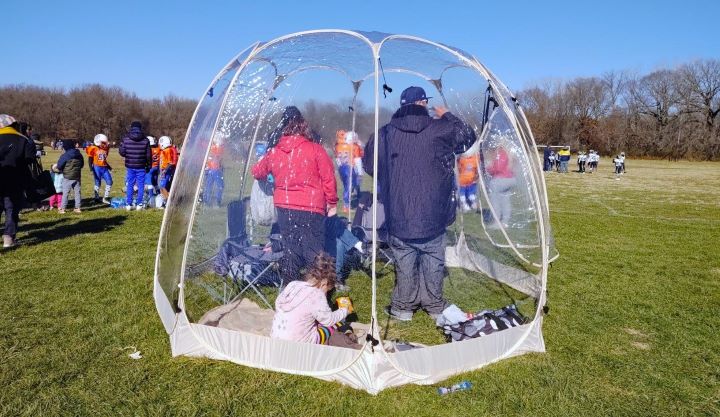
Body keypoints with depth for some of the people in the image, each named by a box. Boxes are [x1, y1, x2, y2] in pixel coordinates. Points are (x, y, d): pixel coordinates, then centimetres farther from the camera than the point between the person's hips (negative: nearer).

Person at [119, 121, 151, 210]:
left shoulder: (126, 139, -4)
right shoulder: (145, 140, -6)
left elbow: (122, 153, -2)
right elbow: (149, 155, -2)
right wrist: (148, 166, 10)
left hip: (130, 166, 1)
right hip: (141, 167, -1)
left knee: (129, 185, 11)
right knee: (140, 185, 6)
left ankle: (128, 204, 12)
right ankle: (139, 204, 7)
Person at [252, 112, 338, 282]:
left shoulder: (274, 152, 6)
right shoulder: (316, 149, -7)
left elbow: (257, 172, 21)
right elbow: (328, 178, -7)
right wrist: (332, 202, 3)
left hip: (284, 209, 4)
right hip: (311, 209, -4)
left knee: (290, 250, 14)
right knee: (313, 252, 2)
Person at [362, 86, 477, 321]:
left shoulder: (385, 134, -2)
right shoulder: (439, 129, -5)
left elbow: (369, 165, 8)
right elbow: (468, 138, 11)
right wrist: (448, 116, 21)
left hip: (399, 216, 1)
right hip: (432, 215, 0)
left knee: (404, 262, 11)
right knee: (433, 260, 14)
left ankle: (403, 307, 22)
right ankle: (434, 306, 27)